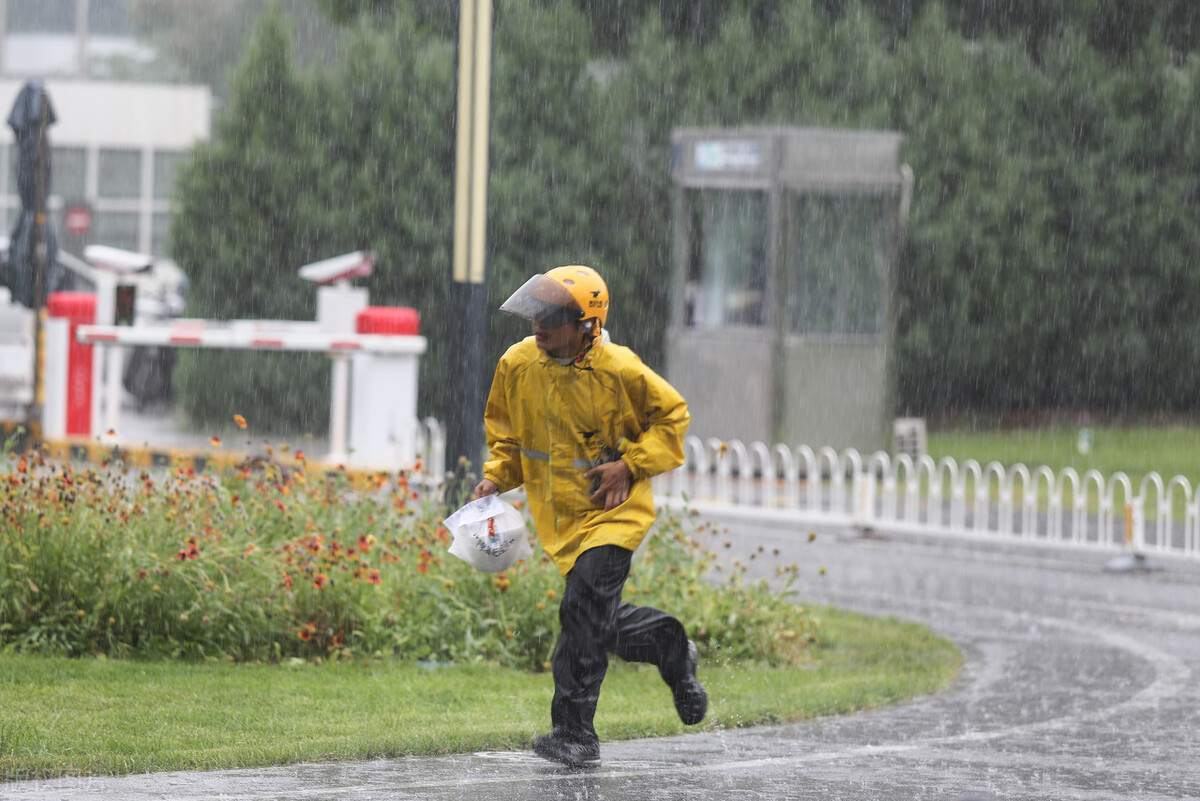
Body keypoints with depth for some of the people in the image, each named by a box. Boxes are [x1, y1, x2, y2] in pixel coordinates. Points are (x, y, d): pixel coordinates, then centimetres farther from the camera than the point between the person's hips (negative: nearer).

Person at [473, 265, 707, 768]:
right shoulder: (517, 366, -4)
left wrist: (630, 466, -12)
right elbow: (505, 429, 14)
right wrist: (497, 477, -1)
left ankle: (575, 732, -15)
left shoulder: (618, 371, -15)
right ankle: (669, 645, 37)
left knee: (584, 609, -19)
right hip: (560, 518, 5)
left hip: (612, 510, -5)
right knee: (600, 621, 7)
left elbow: (671, 416, -1)